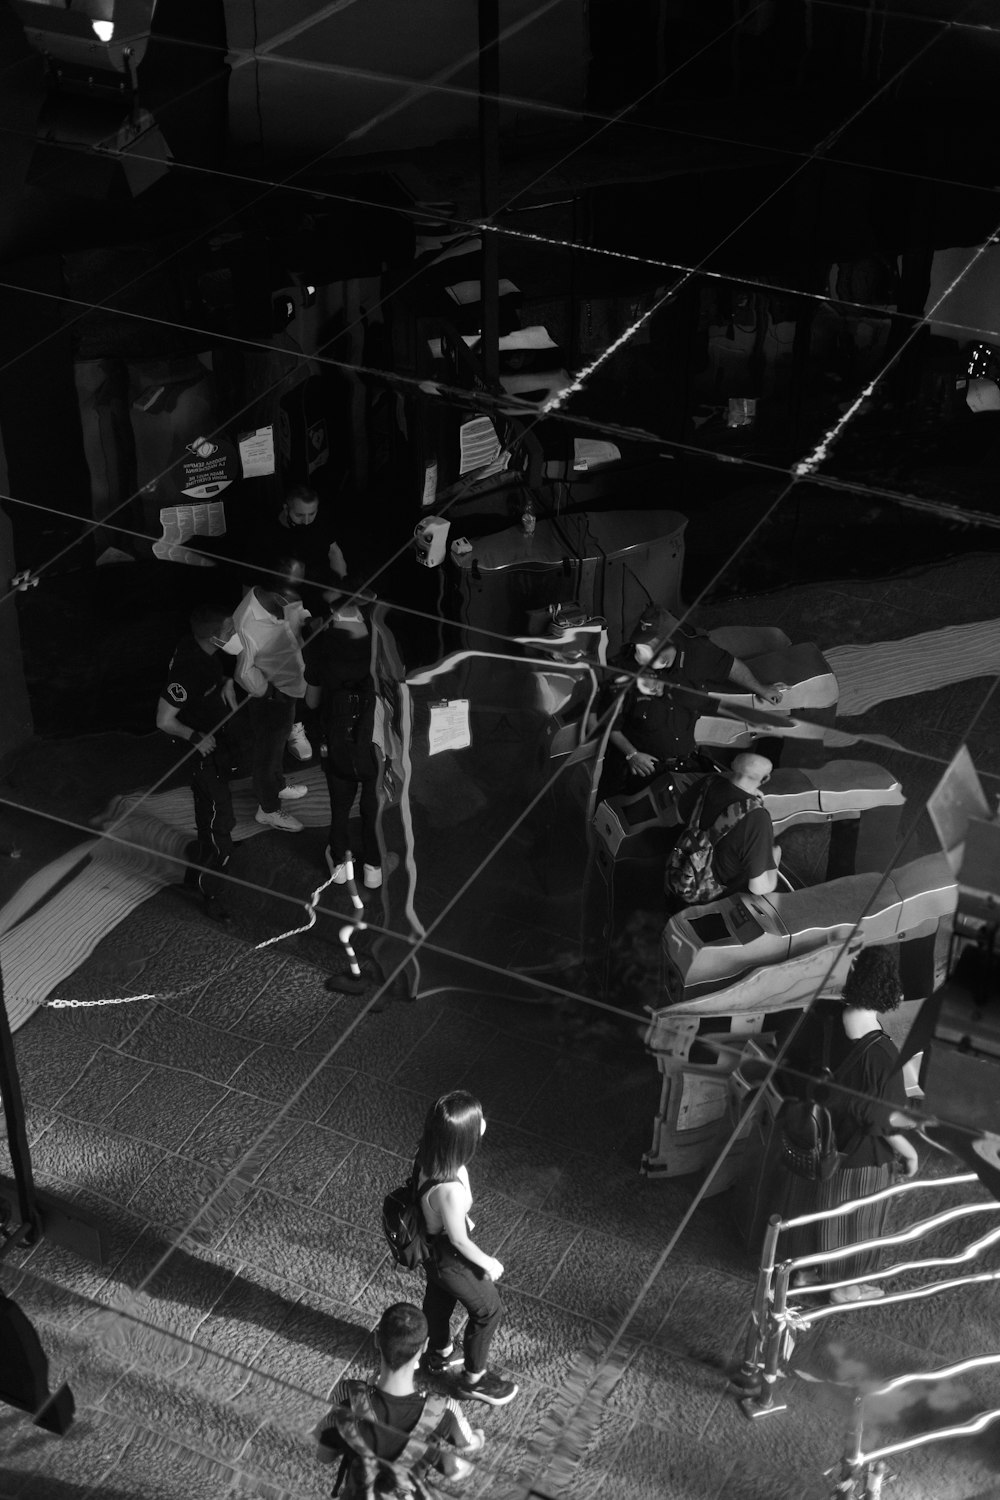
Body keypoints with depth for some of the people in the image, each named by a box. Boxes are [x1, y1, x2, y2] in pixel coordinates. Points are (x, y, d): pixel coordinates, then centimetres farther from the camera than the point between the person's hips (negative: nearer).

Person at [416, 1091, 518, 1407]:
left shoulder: (429, 1152, -22)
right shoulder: (449, 1190, -45)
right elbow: (459, 1241, -26)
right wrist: (489, 1264, -7)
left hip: (431, 1242, 7)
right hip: (448, 1258, -7)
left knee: (439, 1297, 33)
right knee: (488, 1309, 18)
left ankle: (440, 1354, 60)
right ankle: (474, 1378, 42)